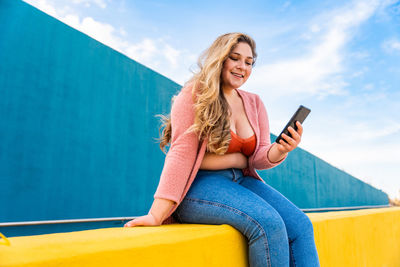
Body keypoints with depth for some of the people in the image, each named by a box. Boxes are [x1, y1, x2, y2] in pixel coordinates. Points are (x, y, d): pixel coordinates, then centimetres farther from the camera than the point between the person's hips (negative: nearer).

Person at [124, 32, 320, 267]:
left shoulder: (254, 103, 12)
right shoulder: (195, 94, -5)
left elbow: (258, 157, 8)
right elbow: (182, 151, -13)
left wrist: (280, 150, -17)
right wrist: (158, 213, -20)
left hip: (242, 181, 6)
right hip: (200, 184, -6)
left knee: (300, 225, -15)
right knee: (268, 223, -27)